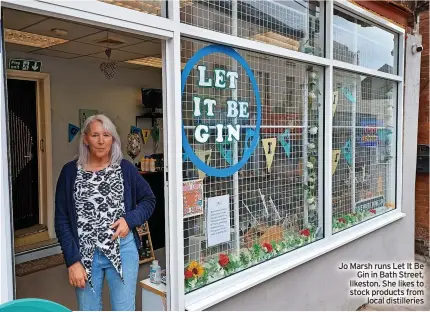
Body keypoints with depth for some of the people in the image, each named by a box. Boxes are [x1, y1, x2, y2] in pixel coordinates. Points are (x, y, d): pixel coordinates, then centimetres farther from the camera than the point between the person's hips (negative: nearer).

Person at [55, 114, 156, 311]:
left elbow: (149, 200, 9)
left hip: (122, 250, 0)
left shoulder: (125, 168, 0)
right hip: (84, 254, 1)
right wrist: (72, 261, -6)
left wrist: (130, 219, -9)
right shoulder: (70, 171, -1)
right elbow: (62, 220, -1)